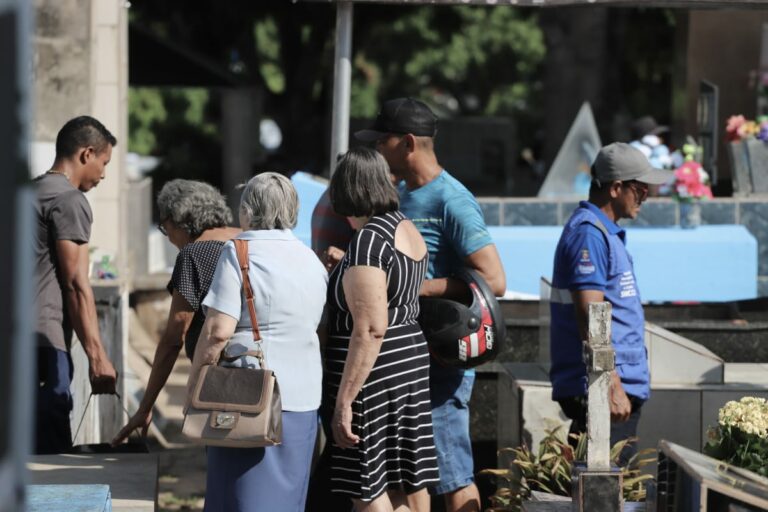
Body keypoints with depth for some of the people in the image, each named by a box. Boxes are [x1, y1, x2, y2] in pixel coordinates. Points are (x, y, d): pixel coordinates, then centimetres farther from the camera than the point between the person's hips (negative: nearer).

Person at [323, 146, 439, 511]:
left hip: (374, 374, -9)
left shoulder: (368, 240, -18)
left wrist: (344, 401, -22)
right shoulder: (407, 230, 10)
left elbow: (370, 330, -24)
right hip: (410, 368, 10)